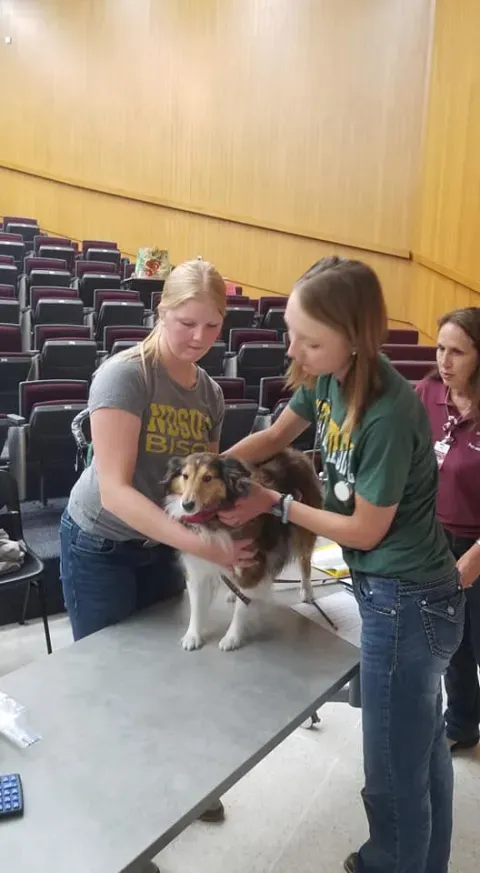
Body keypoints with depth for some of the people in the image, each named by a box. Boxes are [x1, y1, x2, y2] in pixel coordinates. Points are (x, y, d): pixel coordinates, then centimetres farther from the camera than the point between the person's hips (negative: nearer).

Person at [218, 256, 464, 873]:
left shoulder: (389, 414, -29)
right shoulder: (327, 377, -5)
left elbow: (366, 530, -19)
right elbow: (275, 436, 11)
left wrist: (276, 505, -10)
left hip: (406, 603, -9)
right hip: (406, 593, 9)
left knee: (394, 771, 11)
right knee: (423, 747, 28)